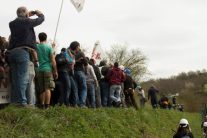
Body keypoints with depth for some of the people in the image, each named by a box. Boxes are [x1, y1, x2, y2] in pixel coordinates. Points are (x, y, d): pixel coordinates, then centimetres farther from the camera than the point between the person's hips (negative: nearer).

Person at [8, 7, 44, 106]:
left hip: (11, 52, 7)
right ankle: (22, 101, -15)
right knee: (23, 78, -9)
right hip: (22, 52, -7)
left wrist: (27, 16, 37)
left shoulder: (12, 23, 15)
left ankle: (14, 101, 9)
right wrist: (39, 13, 33)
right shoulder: (27, 22, -1)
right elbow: (41, 19, 12)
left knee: (15, 78, 10)